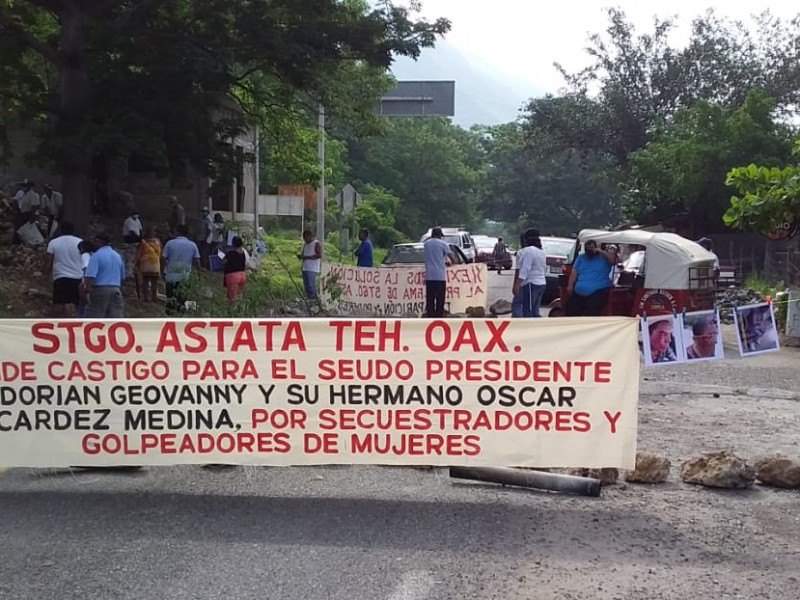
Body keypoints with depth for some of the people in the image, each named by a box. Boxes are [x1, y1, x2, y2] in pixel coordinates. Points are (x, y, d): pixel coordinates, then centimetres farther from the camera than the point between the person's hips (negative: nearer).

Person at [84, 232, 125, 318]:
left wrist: (87, 291, -17)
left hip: (100, 290, -5)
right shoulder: (118, 256, 12)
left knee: (94, 320, 1)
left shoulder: (96, 255, -8)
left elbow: (91, 276, -18)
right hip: (116, 290, 5)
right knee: (116, 317, 2)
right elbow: (122, 277, 19)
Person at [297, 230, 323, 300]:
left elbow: (319, 255, -15)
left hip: (312, 269, -8)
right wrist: (300, 256, 3)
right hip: (305, 268, 8)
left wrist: (306, 257, -17)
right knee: (306, 286, 6)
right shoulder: (305, 244, 18)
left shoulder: (317, 244, -6)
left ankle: (314, 299, -9)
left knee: (311, 286, -12)